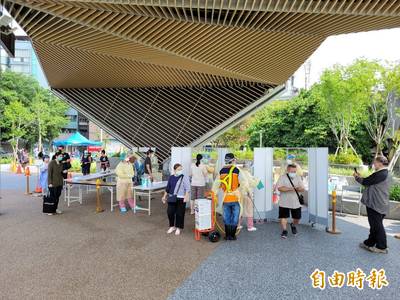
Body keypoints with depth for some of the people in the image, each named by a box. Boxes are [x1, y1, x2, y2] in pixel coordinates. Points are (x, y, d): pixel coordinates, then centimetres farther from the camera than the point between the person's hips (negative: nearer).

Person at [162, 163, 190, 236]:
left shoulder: (184, 177, -6)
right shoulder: (171, 177, 7)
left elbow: (187, 188, -10)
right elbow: (168, 188, 17)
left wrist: (186, 196, -21)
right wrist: (164, 196, 19)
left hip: (181, 198, -4)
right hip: (172, 198, 4)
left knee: (179, 213, 2)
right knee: (170, 212, 4)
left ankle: (178, 228, 21)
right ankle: (172, 226, 26)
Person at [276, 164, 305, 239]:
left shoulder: (298, 177, 7)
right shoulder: (282, 177, -5)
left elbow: (303, 189, 3)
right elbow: (279, 188, -18)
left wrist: (299, 188, -21)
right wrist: (290, 189, -28)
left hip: (296, 202, 4)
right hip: (284, 203, -3)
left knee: (297, 218, 11)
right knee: (283, 217, -6)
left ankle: (293, 225, 41)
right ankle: (284, 231, 9)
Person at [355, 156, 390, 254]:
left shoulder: (380, 174, -20)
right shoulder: (383, 173, 13)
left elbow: (366, 182, -18)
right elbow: (369, 182, 15)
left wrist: (357, 177, -1)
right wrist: (360, 177, 10)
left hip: (377, 205, -10)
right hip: (376, 204, 10)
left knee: (377, 225, 3)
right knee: (374, 225, 16)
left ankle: (382, 247, 15)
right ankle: (369, 243, 25)